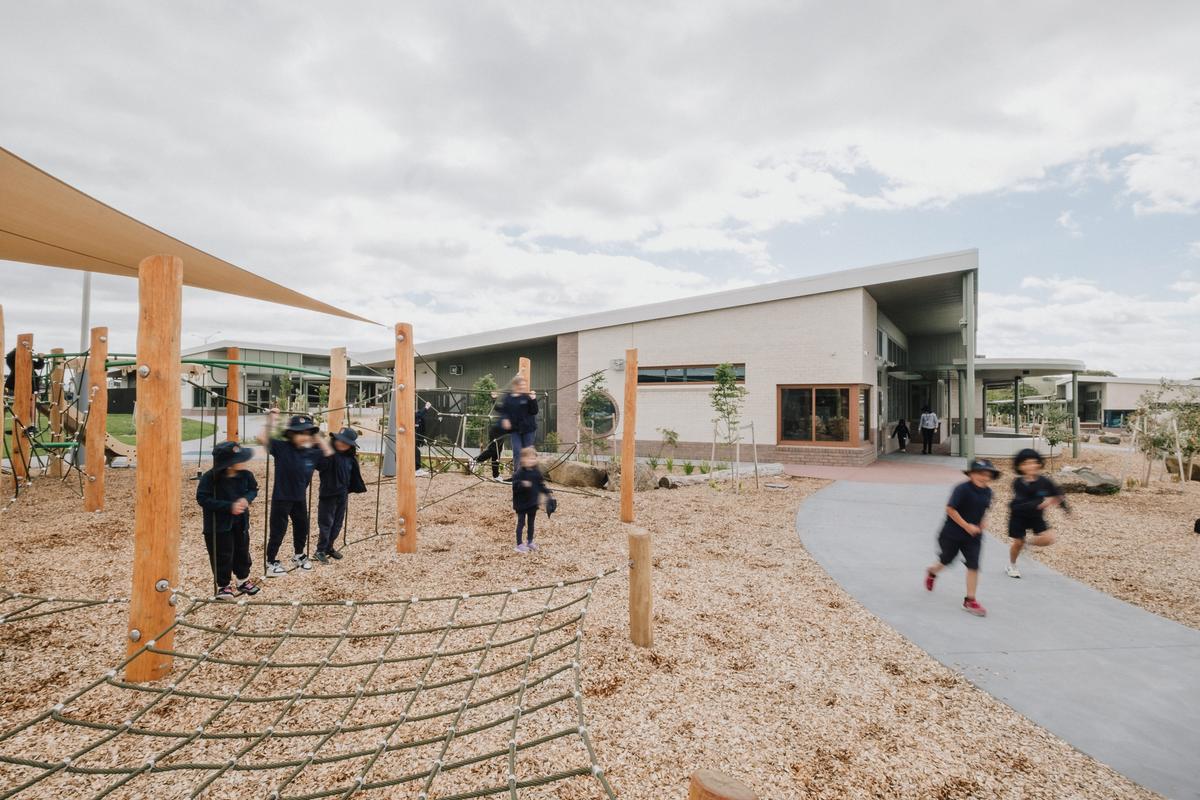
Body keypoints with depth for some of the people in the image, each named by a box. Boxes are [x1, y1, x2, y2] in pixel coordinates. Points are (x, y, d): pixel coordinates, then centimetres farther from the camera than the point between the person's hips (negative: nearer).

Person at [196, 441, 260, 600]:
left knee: (242, 551, 16)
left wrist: (247, 499, -18)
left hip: (240, 522, 5)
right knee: (222, 556, 3)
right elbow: (203, 499, -22)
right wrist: (229, 506, -29)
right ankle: (223, 585, 22)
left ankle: (243, 580, 36)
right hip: (218, 525, -5)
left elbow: (253, 489, 5)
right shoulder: (210, 478, -23)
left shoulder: (245, 475, -10)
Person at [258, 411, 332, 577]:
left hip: (300, 498, 6)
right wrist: (271, 421, -27)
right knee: (278, 531, 5)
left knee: (302, 528, 19)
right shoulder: (282, 447, -15)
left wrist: (317, 436, 6)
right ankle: (271, 562, 22)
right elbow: (262, 439, -25)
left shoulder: (311, 453, -2)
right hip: (281, 498, -5)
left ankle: (299, 555, 41)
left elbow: (329, 453, 12)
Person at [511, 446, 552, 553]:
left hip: (533, 502, 6)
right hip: (522, 503, -6)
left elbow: (540, 485, 10)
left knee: (531, 522, 18)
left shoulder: (536, 472, 1)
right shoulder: (519, 473, -18)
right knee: (521, 523, 2)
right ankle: (519, 544, 11)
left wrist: (547, 492, 1)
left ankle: (530, 542, 33)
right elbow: (515, 486, -24)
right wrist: (522, 484, -40)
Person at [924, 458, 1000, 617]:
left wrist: (980, 525, 4)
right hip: (952, 533, -4)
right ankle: (931, 572, 48)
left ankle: (970, 600, 7)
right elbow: (950, 509, -22)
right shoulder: (962, 489, -22)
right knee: (946, 561, 14)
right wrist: (966, 526, -23)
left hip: (973, 535, 5)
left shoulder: (987, 492, -1)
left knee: (973, 565, -3)